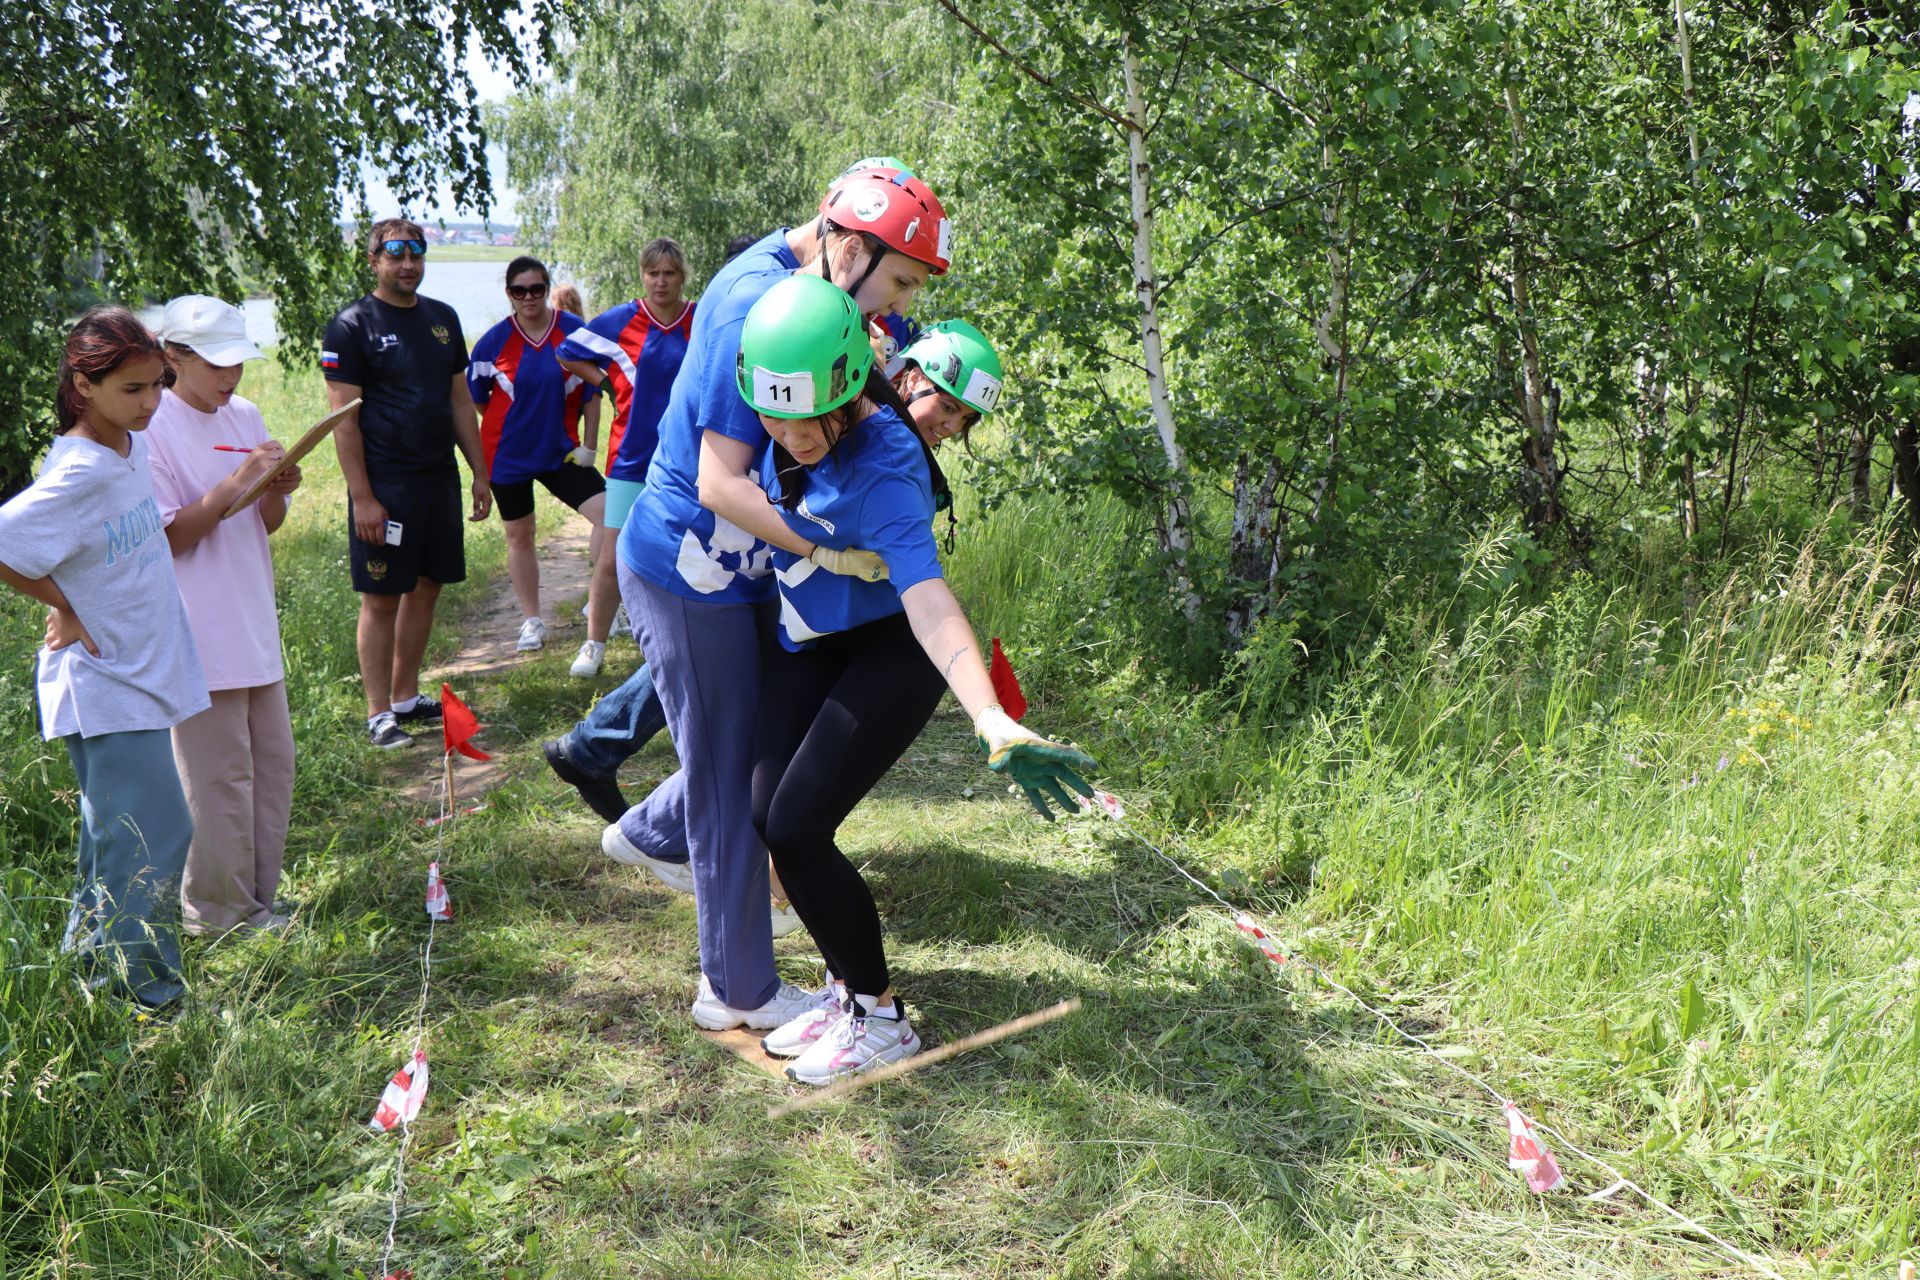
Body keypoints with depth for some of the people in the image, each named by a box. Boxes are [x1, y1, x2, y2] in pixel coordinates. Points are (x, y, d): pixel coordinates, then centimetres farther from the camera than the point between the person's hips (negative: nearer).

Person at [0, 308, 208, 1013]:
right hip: (106, 683, -9)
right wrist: (66, 610, -15)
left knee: (117, 830, 18)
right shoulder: (79, 472, -22)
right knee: (156, 835, -5)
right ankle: (146, 995, 7)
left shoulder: (133, 443, 3)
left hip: (140, 674, 9)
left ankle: (97, 962, 33)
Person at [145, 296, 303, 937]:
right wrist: (234, 485, -22)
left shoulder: (246, 417, 9)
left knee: (273, 763, 13)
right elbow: (165, 538, -14)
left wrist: (277, 490, -7)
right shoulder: (150, 431, -12)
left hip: (255, 626, 7)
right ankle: (217, 912, 15)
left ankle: (259, 897, 26)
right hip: (200, 637, -7)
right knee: (220, 776, 0)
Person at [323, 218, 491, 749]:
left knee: (426, 588, 11)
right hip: (384, 483, -6)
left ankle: (406, 696, 24)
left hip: (439, 476, 6)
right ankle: (379, 714, 9)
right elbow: (344, 418, -10)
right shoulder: (351, 326, -6)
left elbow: (460, 400, 17)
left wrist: (480, 474, 13)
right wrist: (362, 497, -15)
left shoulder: (443, 318, 12)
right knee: (381, 599, 0)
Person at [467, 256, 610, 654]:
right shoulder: (494, 340, -5)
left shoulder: (575, 331, -6)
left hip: (561, 452, 0)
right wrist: (507, 427, 7)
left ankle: (599, 602, 5)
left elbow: (592, 390, 0)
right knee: (519, 538, 11)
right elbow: (475, 398, 6)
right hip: (508, 455, 0)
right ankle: (532, 622, 26)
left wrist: (588, 445, -3)